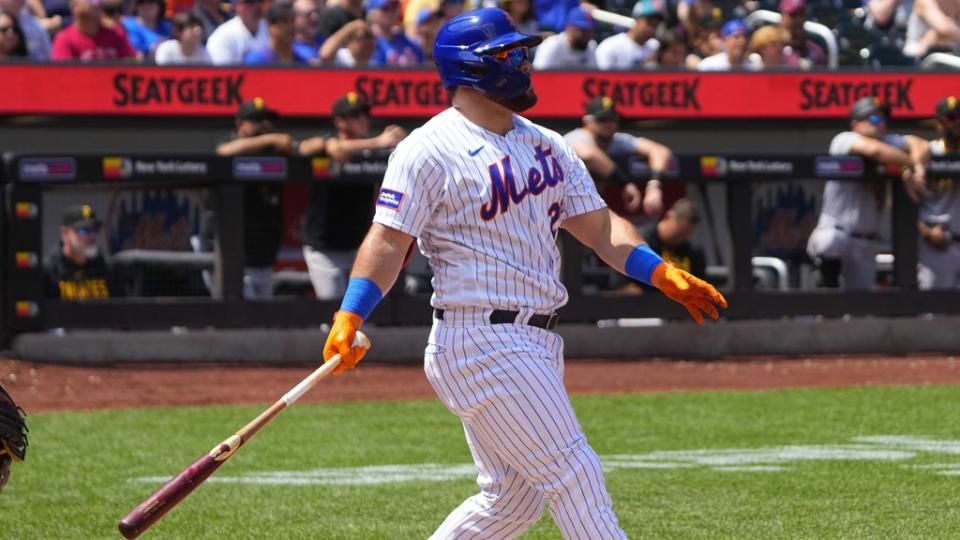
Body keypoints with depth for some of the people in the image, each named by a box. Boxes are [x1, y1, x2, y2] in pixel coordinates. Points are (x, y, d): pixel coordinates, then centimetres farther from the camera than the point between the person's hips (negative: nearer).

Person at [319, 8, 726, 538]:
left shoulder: (546, 145, 15)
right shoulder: (430, 150, -9)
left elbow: (599, 227, 13)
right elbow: (389, 240, -15)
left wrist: (663, 274, -2)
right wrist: (348, 317, -29)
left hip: (536, 344, 9)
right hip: (481, 342, -9)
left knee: (512, 497, 12)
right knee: (576, 476, -10)